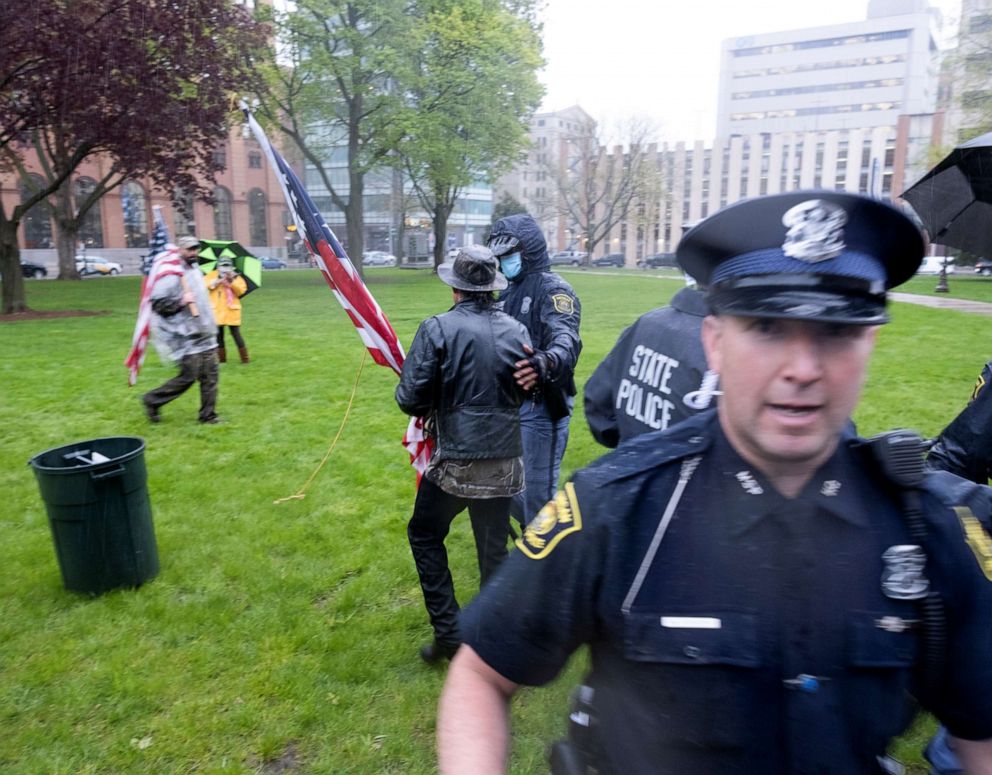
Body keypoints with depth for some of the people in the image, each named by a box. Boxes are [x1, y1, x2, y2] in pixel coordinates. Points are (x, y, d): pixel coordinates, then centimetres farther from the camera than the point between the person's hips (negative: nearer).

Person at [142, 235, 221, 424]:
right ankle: (152, 400, 12)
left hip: (205, 335, 8)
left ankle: (208, 415, 12)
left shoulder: (196, 270, 15)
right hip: (186, 337, -8)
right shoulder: (172, 275, -13)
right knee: (188, 376, -8)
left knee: (210, 375, 5)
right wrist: (180, 302, -24)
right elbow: (156, 303, -17)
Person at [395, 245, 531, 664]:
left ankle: (448, 631, 17)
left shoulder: (437, 329, -13)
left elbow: (410, 398, -14)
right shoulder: (516, 331, -1)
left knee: (425, 536, 19)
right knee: (494, 550, 16)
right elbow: (526, 391, 9)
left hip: (453, 462, -3)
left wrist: (430, 409, 8)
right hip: (504, 461, 4)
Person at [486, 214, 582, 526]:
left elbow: (566, 339, -33)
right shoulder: (509, 291, 14)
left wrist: (546, 362, -54)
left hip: (540, 407, -9)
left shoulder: (553, 289, -13)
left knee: (538, 490, 0)